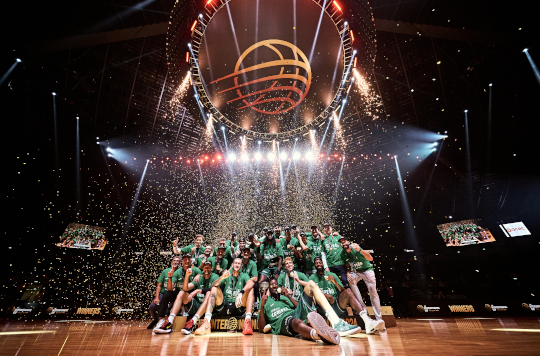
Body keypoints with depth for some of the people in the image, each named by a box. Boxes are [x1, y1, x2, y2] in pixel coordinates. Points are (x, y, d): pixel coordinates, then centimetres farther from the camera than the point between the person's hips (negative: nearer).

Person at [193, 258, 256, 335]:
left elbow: (251, 283, -17)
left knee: (250, 289, -20)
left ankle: (247, 322, -36)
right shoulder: (227, 275, 11)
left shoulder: (244, 276, 8)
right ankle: (206, 322, -31)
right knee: (214, 288, -14)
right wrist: (222, 277, -28)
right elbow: (213, 285, -6)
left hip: (238, 307, -2)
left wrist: (241, 292, -36)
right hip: (224, 307, 2)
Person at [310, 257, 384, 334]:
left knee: (347, 291, -26)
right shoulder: (312, 278, 13)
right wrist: (324, 295, -19)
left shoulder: (332, 275, 18)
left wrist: (335, 282, -11)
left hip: (337, 305, 1)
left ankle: (367, 321, -43)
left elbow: (342, 291, 9)